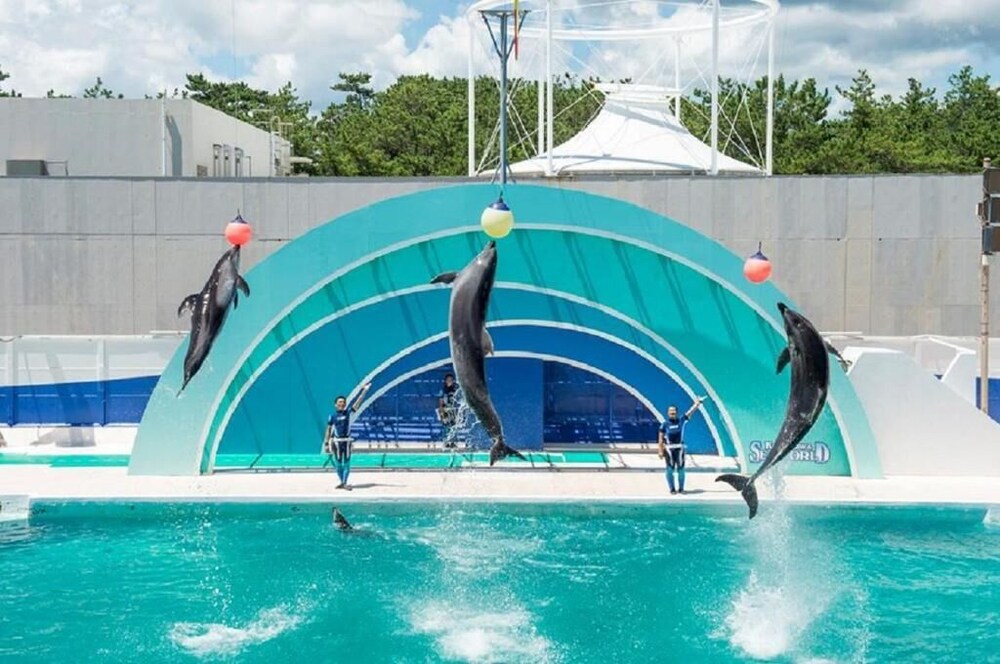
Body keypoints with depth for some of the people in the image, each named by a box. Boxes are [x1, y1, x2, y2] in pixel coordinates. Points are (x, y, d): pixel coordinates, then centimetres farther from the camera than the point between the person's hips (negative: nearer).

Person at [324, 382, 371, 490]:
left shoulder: (348, 413, 1)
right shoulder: (332, 417, -1)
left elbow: (357, 403, -6)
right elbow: (328, 431, 3)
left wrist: (364, 391, -13)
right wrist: (326, 443, -1)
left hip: (347, 441, 1)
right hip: (337, 442, -1)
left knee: (347, 463, -2)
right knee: (338, 464, 6)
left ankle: (344, 483, 0)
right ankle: (342, 482, 19)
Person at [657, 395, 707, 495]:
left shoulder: (681, 420, 3)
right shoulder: (665, 424, -2)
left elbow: (691, 411, -2)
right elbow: (660, 438, -2)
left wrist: (698, 403, -10)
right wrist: (660, 451, -7)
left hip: (679, 448, 2)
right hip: (669, 448, -2)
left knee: (680, 468, 5)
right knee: (670, 469, 1)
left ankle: (681, 488, 16)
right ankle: (672, 489, 10)